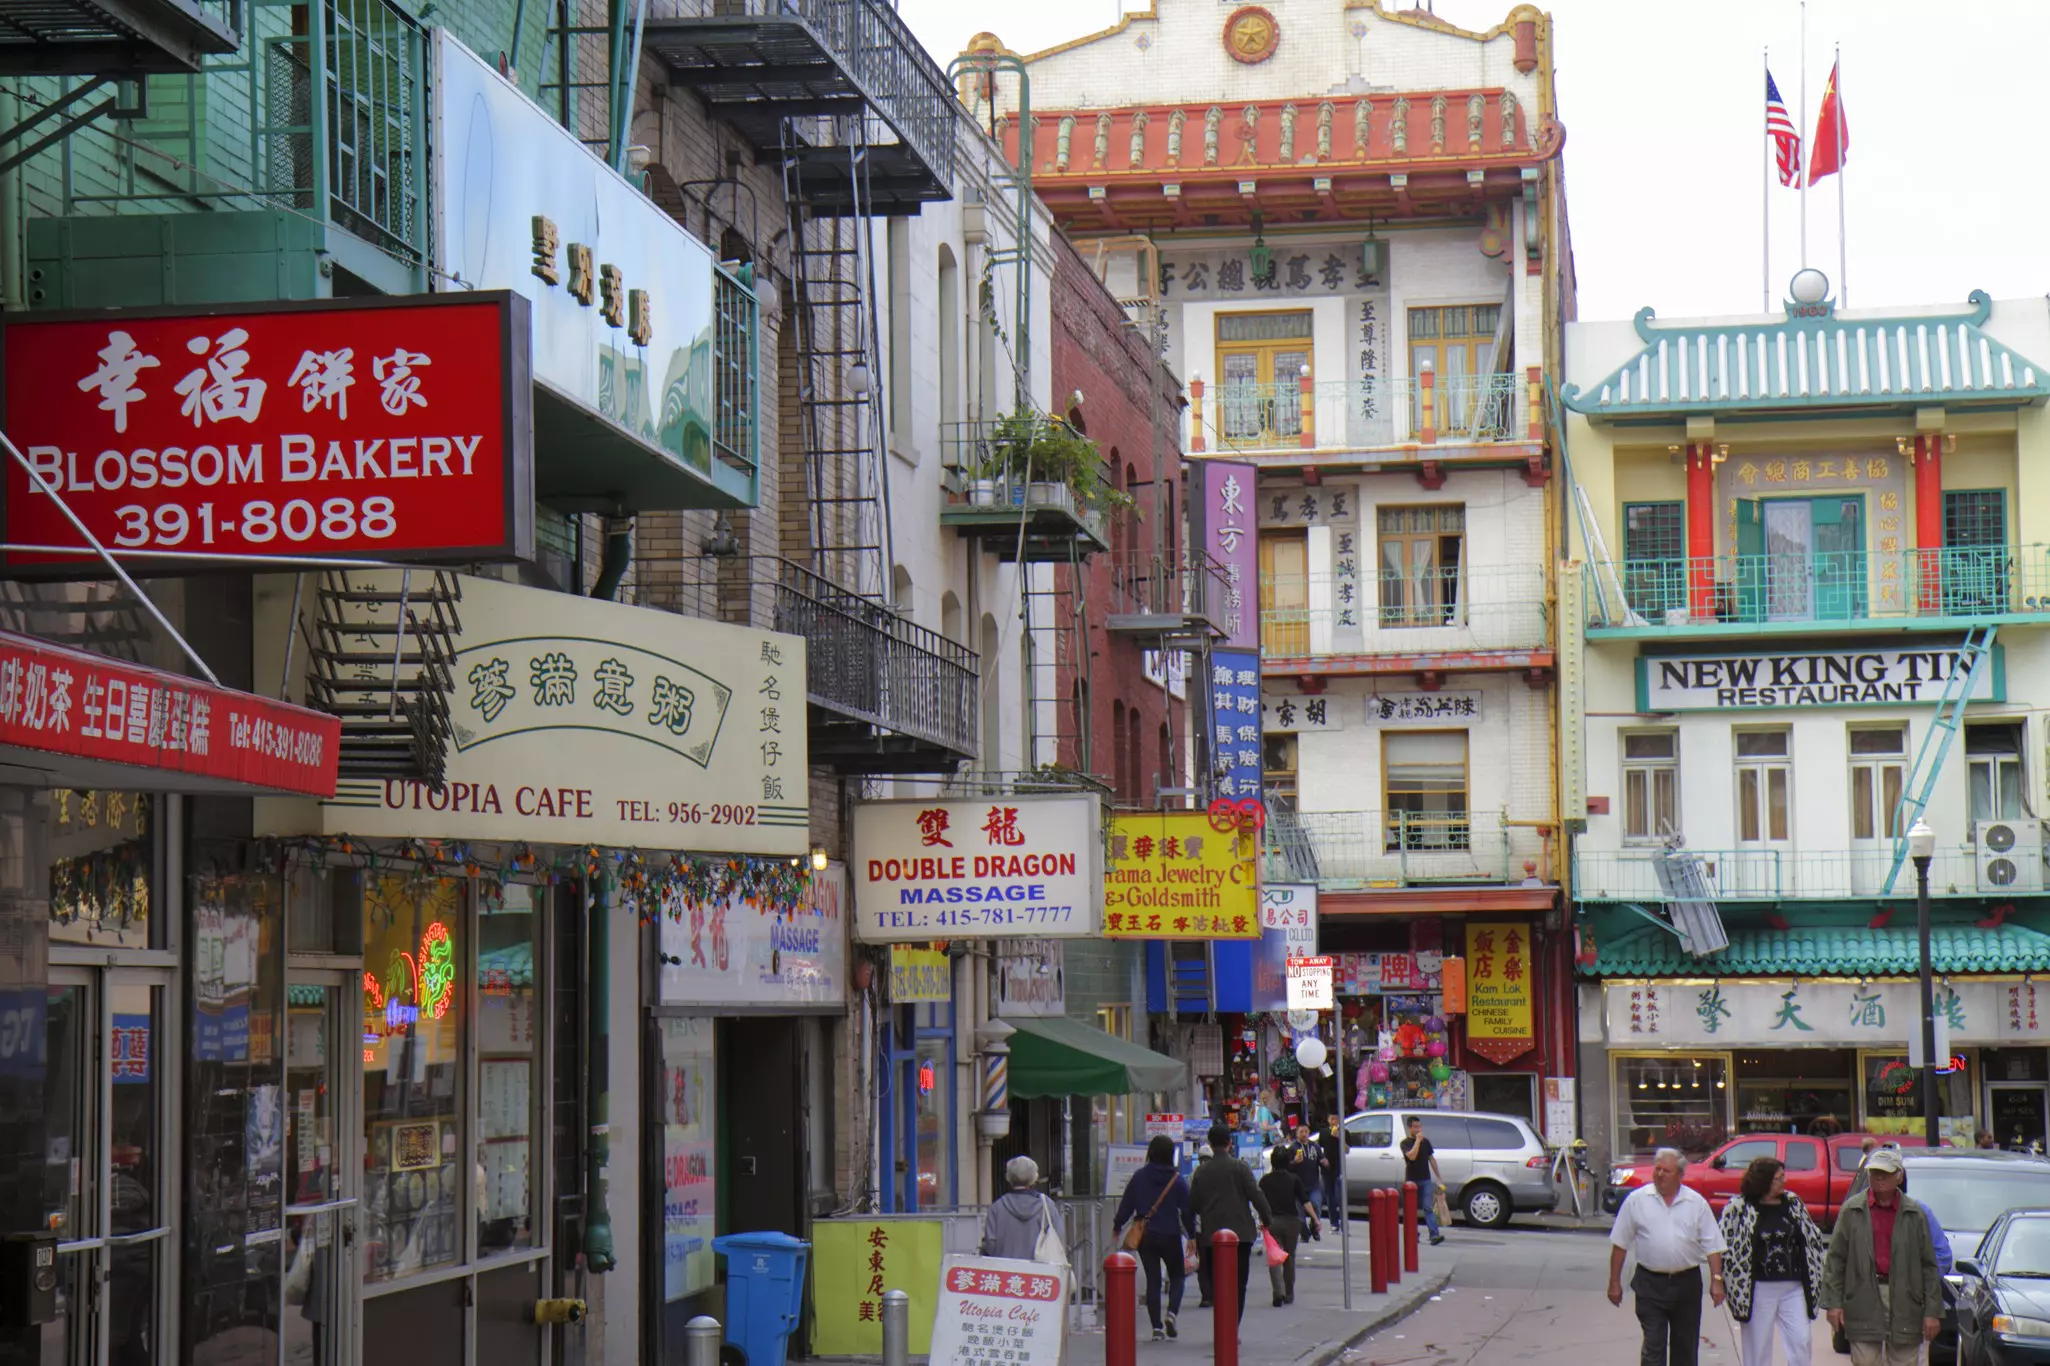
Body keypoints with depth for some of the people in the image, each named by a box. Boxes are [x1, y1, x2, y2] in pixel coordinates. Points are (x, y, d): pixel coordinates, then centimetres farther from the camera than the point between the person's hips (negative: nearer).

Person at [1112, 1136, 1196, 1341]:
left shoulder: (1139, 1177, -3)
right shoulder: (1177, 1180, -7)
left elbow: (1126, 1205, 3)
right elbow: (1187, 1210, -5)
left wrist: (1117, 1226, 18)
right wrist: (1192, 1235, 6)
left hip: (1145, 1237, 2)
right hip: (1170, 1236, -2)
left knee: (1152, 1280, 8)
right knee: (1177, 1276, 13)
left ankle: (1157, 1327, 1)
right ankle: (1171, 1313, -12)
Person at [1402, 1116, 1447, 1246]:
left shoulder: (1425, 1142, 11)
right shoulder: (1405, 1143, -2)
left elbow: (1431, 1159, 17)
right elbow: (1412, 1156, -20)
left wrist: (1438, 1177, 16)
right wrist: (1417, 1140, -17)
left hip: (1426, 1180, 2)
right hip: (1411, 1180, -2)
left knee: (1428, 1208, -9)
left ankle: (1435, 1235, -20)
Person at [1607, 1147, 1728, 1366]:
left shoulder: (1696, 1203, 3)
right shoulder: (1637, 1200, 0)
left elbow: (1712, 1245, 4)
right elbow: (1620, 1244, 4)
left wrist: (1716, 1280, -5)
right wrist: (1614, 1282, 2)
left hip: (1687, 1282, 2)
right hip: (1650, 1283, -2)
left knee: (1686, 1347, 11)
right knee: (1653, 1346, -7)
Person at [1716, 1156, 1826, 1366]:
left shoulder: (1793, 1203, 8)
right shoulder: (1739, 1208, -6)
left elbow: (1813, 1239, 16)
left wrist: (1814, 1276, 11)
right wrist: (1735, 1284, -6)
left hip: (1793, 1288, 3)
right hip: (1759, 1288, -3)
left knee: (1801, 1342, -4)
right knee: (1758, 1348, 3)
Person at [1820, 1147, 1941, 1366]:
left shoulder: (1915, 1213, 6)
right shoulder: (1851, 1210, 5)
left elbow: (1929, 1264, 5)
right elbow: (1835, 1259, 5)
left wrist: (1933, 1311, 0)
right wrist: (1833, 1302, -4)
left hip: (1904, 1302, 1)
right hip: (1864, 1302, -1)